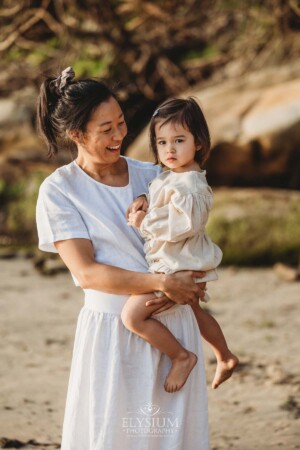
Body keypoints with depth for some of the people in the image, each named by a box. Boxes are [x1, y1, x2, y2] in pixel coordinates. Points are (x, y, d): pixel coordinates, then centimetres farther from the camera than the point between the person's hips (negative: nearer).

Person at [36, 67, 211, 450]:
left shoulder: (150, 175, 7)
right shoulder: (59, 191, -5)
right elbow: (86, 272, -12)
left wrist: (183, 287, -13)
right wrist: (162, 283, -19)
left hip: (172, 324, 3)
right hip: (111, 332, -3)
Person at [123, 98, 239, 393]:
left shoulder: (190, 187, -23)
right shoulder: (167, 178, 7)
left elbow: (181, 227, -28)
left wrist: (145, 223, -20)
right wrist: (139, 210, 6)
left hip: (178, 267, -11)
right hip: (166, 264, 11)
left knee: (132, 315, -16)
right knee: (194, 311, 31)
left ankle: (181, 357, -6)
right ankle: (225, 357, 49)